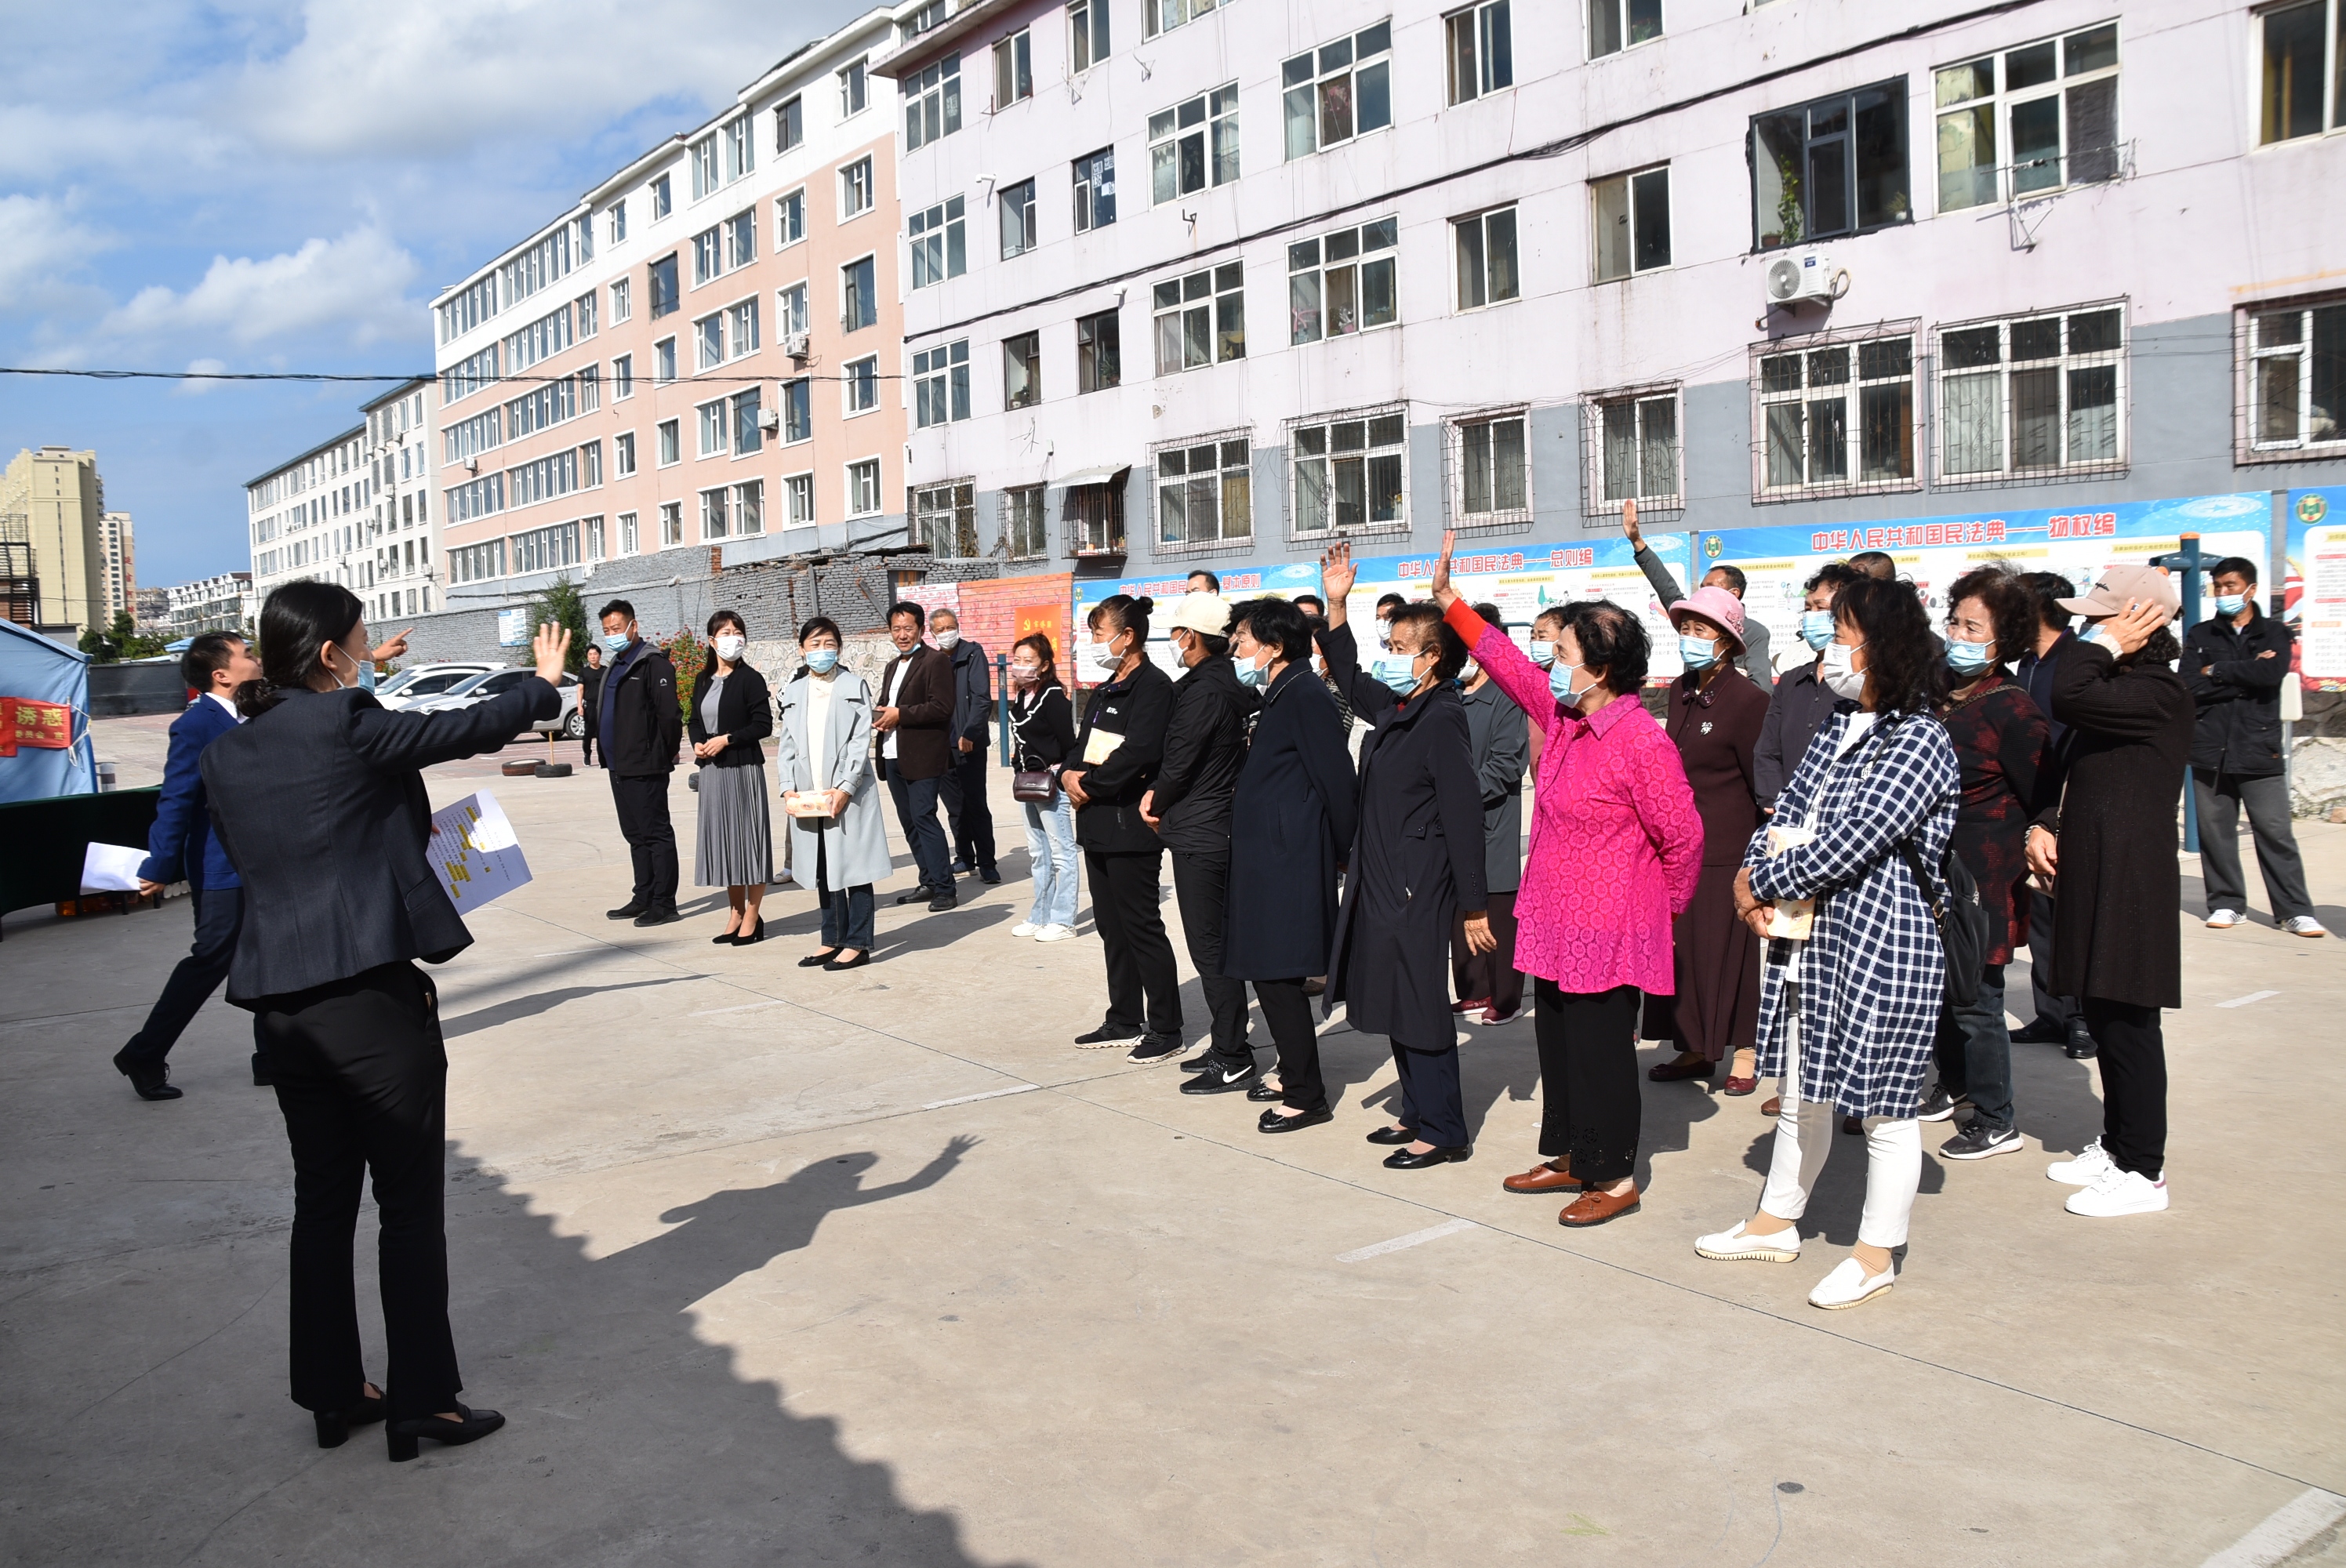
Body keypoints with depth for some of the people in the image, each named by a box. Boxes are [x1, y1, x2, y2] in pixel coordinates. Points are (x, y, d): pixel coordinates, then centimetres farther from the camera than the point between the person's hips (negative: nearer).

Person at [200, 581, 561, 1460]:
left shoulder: (224, 754, 9)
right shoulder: (347, 725, -12)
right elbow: (468, 729, -2)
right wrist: (544, 685, 16)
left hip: (280, 1006, 7)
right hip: (372, 997, -7)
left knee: (322, 1201, 16)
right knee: (410, 1206, 3)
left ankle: (334, 1395, 25)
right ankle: (421, 1402, 9)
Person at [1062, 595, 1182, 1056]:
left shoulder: (1153, 686, -12)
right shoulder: (1104, 691, 17)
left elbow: (1138, 753, -22)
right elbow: (1083, 745, 18)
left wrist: (1088, 783, -13)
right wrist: (1070, 774, -3)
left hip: (1132, 825, -9)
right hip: (1098, 823, 9)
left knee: (1141, 926, -4)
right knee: (1111, 926, 14)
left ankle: (1166, 1028, 5)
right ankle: (1125, 1020, 24)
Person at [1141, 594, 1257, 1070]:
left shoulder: (1202, 692, -18)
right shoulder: (1229, 686, 12)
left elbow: (1179, 762, -16)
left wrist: (1157, 805, 1)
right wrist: (1159, 794, 5)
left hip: (1199, 834, -10)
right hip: (1222, 829, 10)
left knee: (1208, 946, -4)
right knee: (1217, 942, 15)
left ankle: (1231, 1055, 1)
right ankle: (1228, 1045, 22)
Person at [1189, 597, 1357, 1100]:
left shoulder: (1305, 695, -14)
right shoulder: (1277, 696, 17)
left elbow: (1335, 778, -16)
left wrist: (1342, 850, -11)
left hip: (1287, 861, -10)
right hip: (1266, 856, 10)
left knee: (1278, 975, -6)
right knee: (1267, 972, 14)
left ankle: (1304, 1092, 2)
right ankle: (1294, 1073, 25)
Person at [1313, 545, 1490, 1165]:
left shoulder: (1442, 719, -16)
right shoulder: (1396, 710, 10)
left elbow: (1462, 816, -18)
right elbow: (1351, 677, 30)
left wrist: (1474, 906, -19)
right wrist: (1336, 607, 20)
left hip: (1418, 891, -9)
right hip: (1381, 882, 9)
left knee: (1418, 1005, -3)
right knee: (1394, 1002, 15)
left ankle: (1443, 1131, 7)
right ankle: (1418, 1111, 27)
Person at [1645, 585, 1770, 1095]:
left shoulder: (1747, 700, -13)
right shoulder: (1681, 692, 8)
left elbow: (1762, 780, -8)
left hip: (1727, 847, -7)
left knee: (1729, 946, 1)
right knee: (1682, 946, 8)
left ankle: (1745, 1052, 14)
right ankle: (1695, 1048, 19)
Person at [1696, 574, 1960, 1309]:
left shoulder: (1919, 740, -16)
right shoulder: (1839, 726, 10)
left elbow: (1848, 844, -23)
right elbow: (1788, 808, 11)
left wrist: (1761, 880, -13)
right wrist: (1756, 874, -9)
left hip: (1884, 942, -9)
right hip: (1808, 937, 9)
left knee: (1884, 1105, 6)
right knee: (1802, 1094, 20)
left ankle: (1876, 1254, 20)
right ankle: (1776, 1222, 35)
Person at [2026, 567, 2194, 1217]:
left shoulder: (2159, 693, -16)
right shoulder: (2118, 688, 17)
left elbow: (2069, 698, -33)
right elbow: (2077, 772, 22)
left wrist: (2107, 645, -16)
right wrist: (2045, 826, 5)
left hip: (2129, 882, -10)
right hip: (2094, 875, 10)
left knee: (2127, 1023, -3)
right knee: (2103, 1018, 16)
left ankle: (2143, 1171, 6)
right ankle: (2116, 1144, 27)